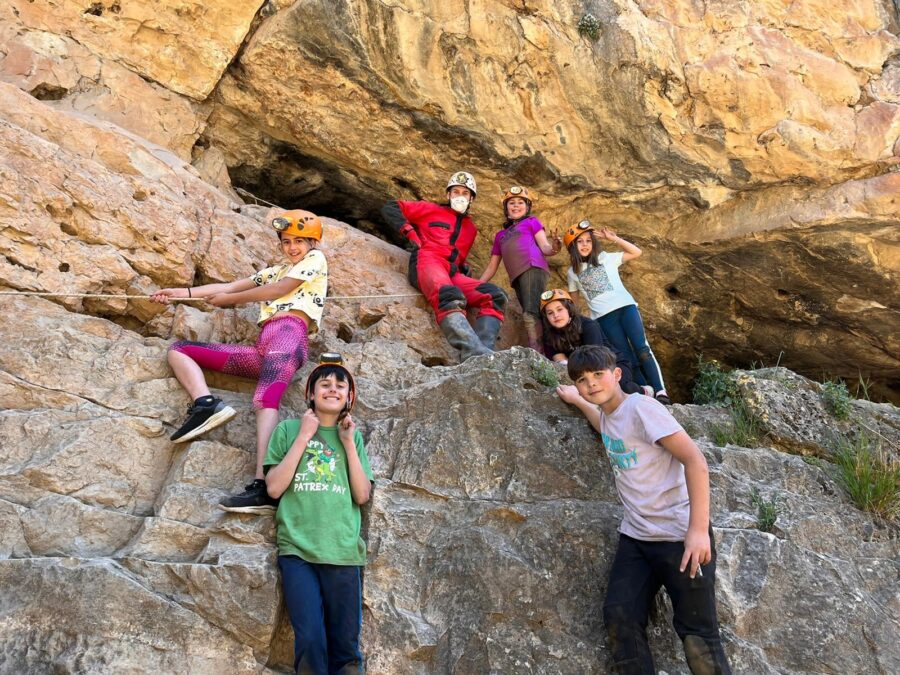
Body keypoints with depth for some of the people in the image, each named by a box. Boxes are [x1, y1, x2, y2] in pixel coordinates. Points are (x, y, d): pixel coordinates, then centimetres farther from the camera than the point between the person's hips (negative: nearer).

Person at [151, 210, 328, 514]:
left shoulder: (316, 259, 15)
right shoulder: (275, 271, 36)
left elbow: (280, 290, 3)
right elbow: (230, 286, 30)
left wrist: (229, 300, 12)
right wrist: (182, 292, 20)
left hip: (288, 332, -8)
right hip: (263, 347, 8)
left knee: (265, 400, -34)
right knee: (179, 348, 4)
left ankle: (263, 486, -48)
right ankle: (206, 404, -24)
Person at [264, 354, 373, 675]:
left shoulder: (353, 436, 14)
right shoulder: (289, 429, 7)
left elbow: (362, 495, 4)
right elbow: (274, 488, -4)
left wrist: (348, 443, -1)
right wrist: (304, 436, -5)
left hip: (342, 551, 2)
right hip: (297, 550, -2)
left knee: (346, 647, 3)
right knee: (311, 642, -10)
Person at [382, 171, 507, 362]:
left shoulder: (470, 228, 33)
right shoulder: (431, 209, 20)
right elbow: (390, 208, 16)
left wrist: (463, 267, 14)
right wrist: (410, 232, 3)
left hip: (453, 273, 5)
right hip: (427, 261, -5)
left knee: (495, 295, -22)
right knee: (450, 296, -39)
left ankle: (483, 352, -44)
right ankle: (473, 352, -64)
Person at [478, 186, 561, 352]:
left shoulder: (531, 222, 19)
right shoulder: (500, 235, 32)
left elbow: (544, 248, 5)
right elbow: (492, 267, 30)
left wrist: (554, 248, -18)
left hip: (533, 269, -6)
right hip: (517, 277, 6)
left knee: (530, 313, -25)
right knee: (531, 316, -5)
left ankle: (535, 353, -38)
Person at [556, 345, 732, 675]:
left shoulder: (641, 407, -11)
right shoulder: (609, 414, 12)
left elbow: (695, 461, -18)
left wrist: (699, 529, -24)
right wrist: (577, 401, 37)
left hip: (680, 537, -7)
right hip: (635, 537, 7)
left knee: (697, 633, -5)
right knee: (619, 619, -9)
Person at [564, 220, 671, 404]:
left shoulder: (606, 258, 11)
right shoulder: (573, 273, 14)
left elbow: (636, 252, 8)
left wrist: (613, 238, 2)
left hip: (625, 307, -1)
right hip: (604, 317, 1)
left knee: (642, 350, -14)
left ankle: (660, 391, -16)